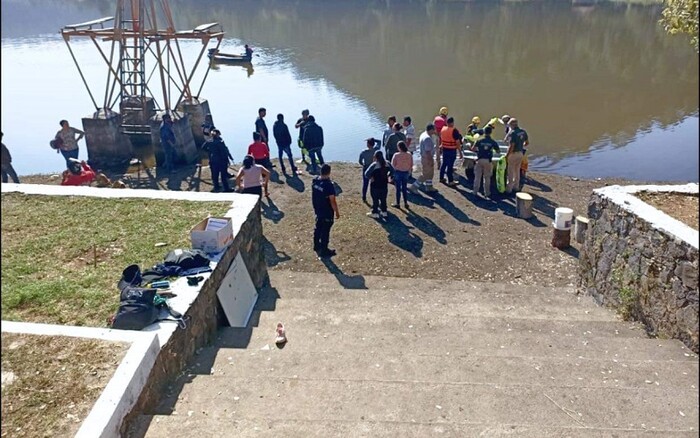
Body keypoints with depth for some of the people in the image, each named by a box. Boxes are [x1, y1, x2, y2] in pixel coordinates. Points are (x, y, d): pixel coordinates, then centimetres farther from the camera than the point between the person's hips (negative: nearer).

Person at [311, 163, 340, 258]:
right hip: (327, 212, -7)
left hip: (318, 210, 7)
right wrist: (337, 212, -10)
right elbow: (332, 201, -23)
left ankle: (316, 245, 41)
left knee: (318, 228, 24)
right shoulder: (329, 184, -28)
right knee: (325, 231, 6)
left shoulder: (315, 181, -5)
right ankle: (324, 250, 17)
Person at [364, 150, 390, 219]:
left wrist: (371, 178, -8)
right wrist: (387, 176, 11)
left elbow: (366, 174, -23)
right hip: (384, 185, 5)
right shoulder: (387, 164, -3)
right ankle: (384, 212, 24)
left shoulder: (374, 165, -19)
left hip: (375, 185, -5)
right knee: (383, 199, 16)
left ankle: (375, 213, 14)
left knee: (375, 199, 6)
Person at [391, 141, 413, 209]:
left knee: (398, 189, 7)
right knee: (405, 188, 14)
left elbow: (393, 164, -10)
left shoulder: (396, 155, -18)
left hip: (398, 172, -3)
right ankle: (406, 203, 17)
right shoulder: (409, 154, -7)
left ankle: (398, 203, 13)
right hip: (406, 173, 3)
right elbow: (411, 164, 0)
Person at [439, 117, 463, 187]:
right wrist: (460, 152, -12)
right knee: (450, 165, -2)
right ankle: (450, 181, 4)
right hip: (452, 150, -6)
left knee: (444, 164, 19)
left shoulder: (443, 129, 3)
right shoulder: (454, 130, -17)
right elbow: (457, 142, -17)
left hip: (444, 149, 6)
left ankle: (441, 178, 30)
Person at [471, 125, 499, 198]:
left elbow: (473, 149, -3)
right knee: (487, 177, 9)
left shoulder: (479, 140, -3)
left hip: (480, 160, 0)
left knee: (477, 177, 9)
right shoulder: (493, 142, -2)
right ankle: (487, 193, 14)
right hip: (488, 161, 0)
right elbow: (498, 151, 6)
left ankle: (475, 191, 11)